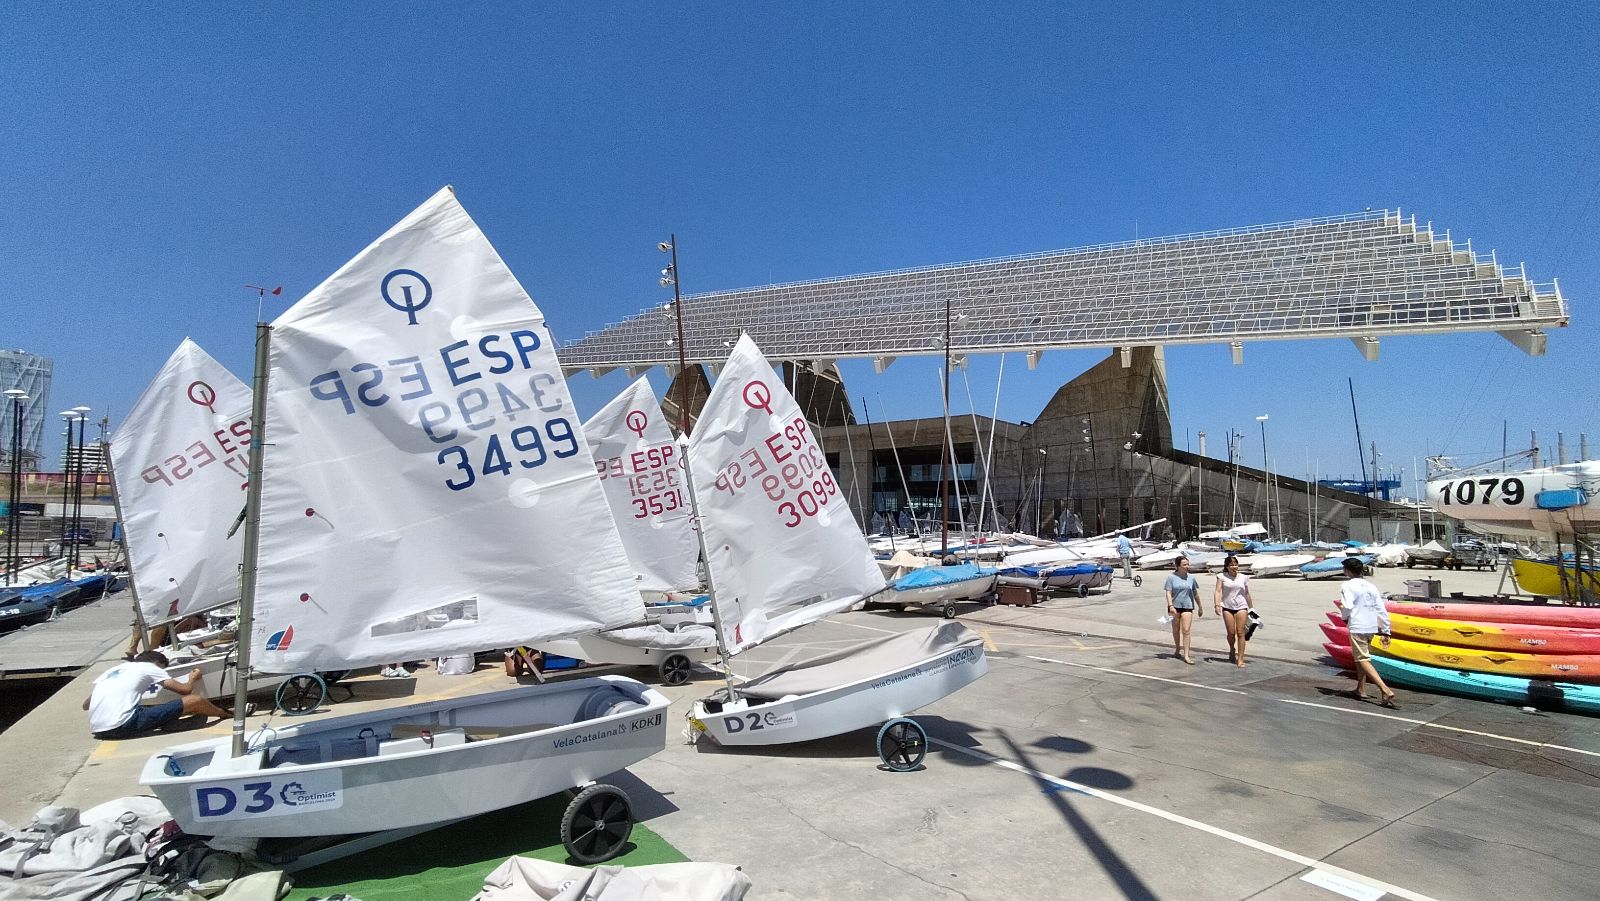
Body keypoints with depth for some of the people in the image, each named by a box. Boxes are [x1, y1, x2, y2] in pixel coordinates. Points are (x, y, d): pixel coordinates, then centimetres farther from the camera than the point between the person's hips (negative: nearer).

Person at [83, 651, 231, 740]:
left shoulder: (114, 669, 26)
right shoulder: (149, 667, 9)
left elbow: (85, 704, 25)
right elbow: (185, 690, 8)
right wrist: (192, 679, 29)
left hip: (97, 730, 8)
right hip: (122, 726, -8)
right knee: (196, 701, -2)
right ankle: (227, 715, 22)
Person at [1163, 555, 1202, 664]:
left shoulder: (1191, 578, 7)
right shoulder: (1171, 577, -2)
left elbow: (1195, 593, 16)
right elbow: (1168, 593, -7)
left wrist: (1199, 607, 20)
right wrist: (1170, 606, -18)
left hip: (1187, 606, 1)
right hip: (1175, 606, -1)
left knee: (1186, 631, -8)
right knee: (1176, 630, 13)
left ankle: (1186, 656, -8)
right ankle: (1177, 650, 31)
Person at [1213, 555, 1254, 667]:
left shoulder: (1243, 577, 8)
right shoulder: (1222, 576, 0)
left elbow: (1247, 594, 17)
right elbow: (1218, 591, -7)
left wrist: (1251, 608, 21)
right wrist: (1217, 605, -19)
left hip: (1241, 607, 1)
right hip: (1227, 607, -1)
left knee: (1240, 633, -5)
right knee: (1231, 633, 3)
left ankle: (1240, 659, -3)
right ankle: (1232, 649, 34)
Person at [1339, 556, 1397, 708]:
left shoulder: (1347, 586, -10)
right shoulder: (1371, 586, 10)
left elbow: (1347, 607, -20)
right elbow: (1381, 610, 9)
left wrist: (1345, 617, 2)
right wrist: (1385, 631, 13)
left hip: (1357, 628, -8)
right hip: (1372, 627, 8)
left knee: (1363, 660, -6)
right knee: (1361, 658, 20)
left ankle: (1385, 690, -19)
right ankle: (1361, 690, 26)